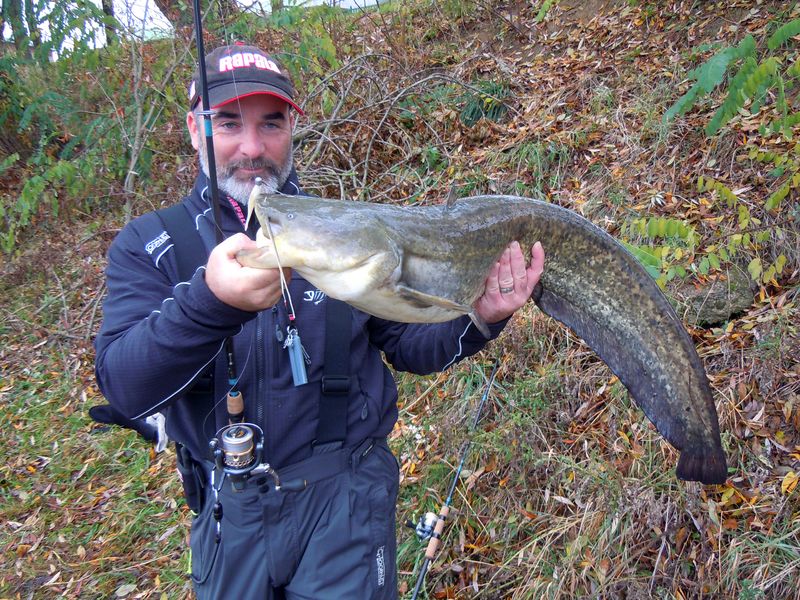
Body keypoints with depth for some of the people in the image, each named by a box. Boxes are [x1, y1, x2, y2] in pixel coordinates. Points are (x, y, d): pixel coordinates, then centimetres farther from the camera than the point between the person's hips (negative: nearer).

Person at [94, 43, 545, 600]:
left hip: (345, 494, 0)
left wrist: (477, 321, -19)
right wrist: (211, 301, -39)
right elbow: (125, 387, -20)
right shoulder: (148, 245, -6)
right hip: (228, 508, 1)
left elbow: (409, 345, 2)